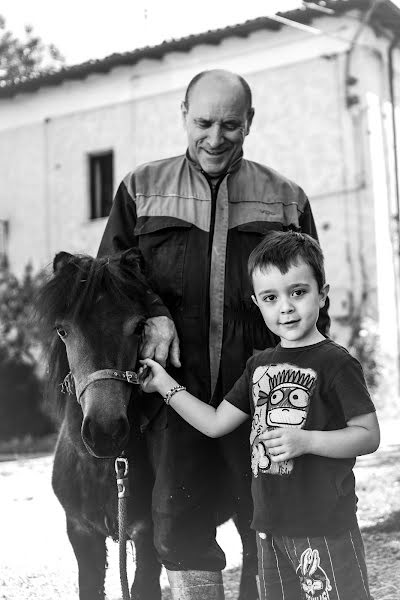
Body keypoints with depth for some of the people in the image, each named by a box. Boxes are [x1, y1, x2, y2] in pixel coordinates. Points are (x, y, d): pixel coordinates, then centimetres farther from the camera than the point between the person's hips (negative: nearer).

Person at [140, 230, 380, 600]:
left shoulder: (334, 362, -9)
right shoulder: (259, 365, 12)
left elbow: (368, 436, -11)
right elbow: (215, 423, 15)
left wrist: (305, 440, -23)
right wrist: (165, 384, 13)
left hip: (325, 526, -7)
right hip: (270, 524, 7)